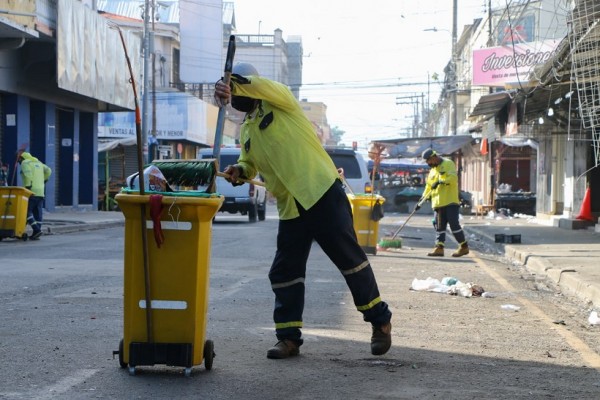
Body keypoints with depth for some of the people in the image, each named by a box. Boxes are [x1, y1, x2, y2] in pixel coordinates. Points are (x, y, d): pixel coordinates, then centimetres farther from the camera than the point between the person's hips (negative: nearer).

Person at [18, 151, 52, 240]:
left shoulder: (25, 163, -4)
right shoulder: (37, 162, 19)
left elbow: (28, 175, -19)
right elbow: (48, 171, 19)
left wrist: (27, 186, -19)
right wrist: (44, 181, 23)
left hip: (32, 192, -8)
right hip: (40, 192, 8)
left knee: (27, 211, -5)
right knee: (38, 212, 7)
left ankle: (37, 230, -17)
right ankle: (36, 233, 6)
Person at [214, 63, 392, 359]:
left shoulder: (278, 102, -1)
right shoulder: (246, 131, 18)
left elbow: (265, 86, -23)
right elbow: (250, 162, 27)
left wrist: (233, 85, -40)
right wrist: (240, 170, 3)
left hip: (322, 193, -7)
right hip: (290, 208, 7)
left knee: (349, 257, -4)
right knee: (284, 271, 4)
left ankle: (379, 320, 9)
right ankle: (289, 337, 12)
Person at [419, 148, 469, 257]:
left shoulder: (448, 164, -2)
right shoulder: (432, 171, 22)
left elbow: (453, 178, -17)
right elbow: (429, 187, 22)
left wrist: (440, 181, -24)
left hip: (450, 201, -8)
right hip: (438, 203, 8)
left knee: (454, 224, -8)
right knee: (439, 226, 4)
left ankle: (464, 247, 1)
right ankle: (439, 248, 4)